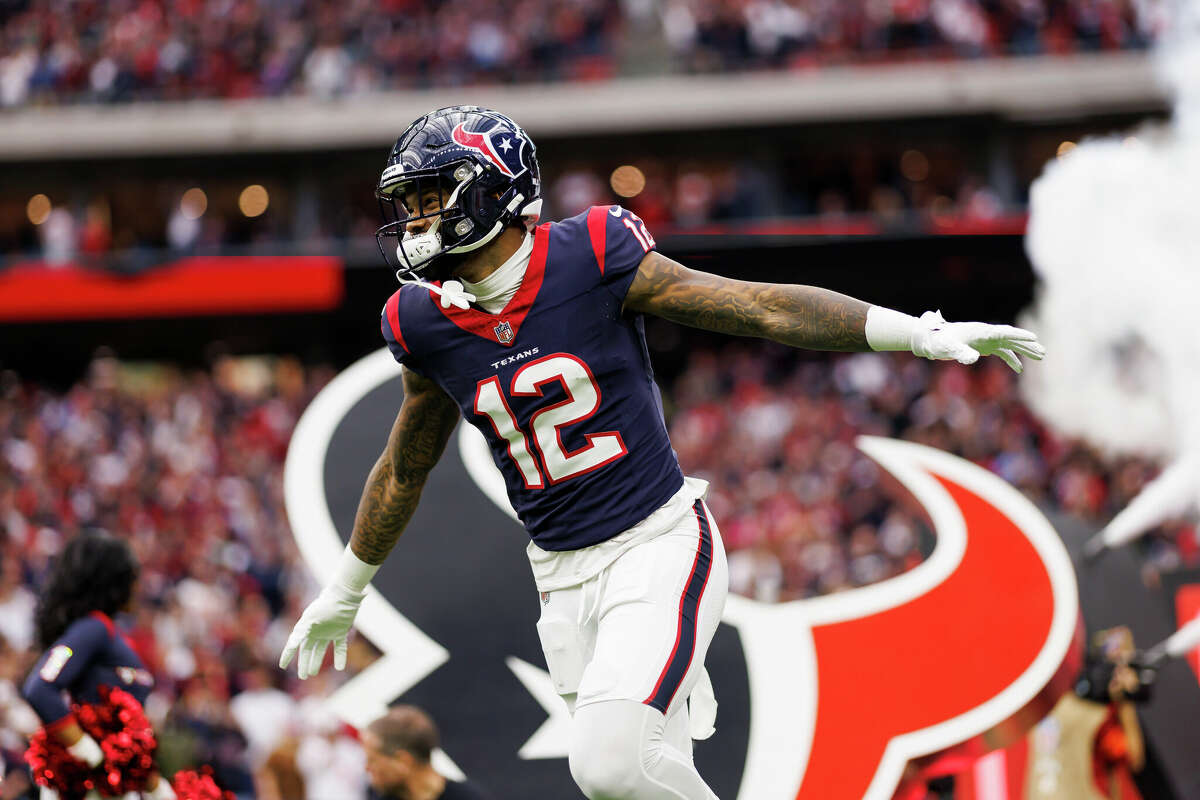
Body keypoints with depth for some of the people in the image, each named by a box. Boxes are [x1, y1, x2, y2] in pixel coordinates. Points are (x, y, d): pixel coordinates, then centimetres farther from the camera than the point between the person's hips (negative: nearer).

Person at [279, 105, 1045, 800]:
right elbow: (405, 470, 19)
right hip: (564, 578, 5)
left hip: (659, 546, -5)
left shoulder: (589, 258, -12)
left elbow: (764, 309, -10)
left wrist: (925, 334, -15)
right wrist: (345, 591, 29)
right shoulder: (428, 324, 1)